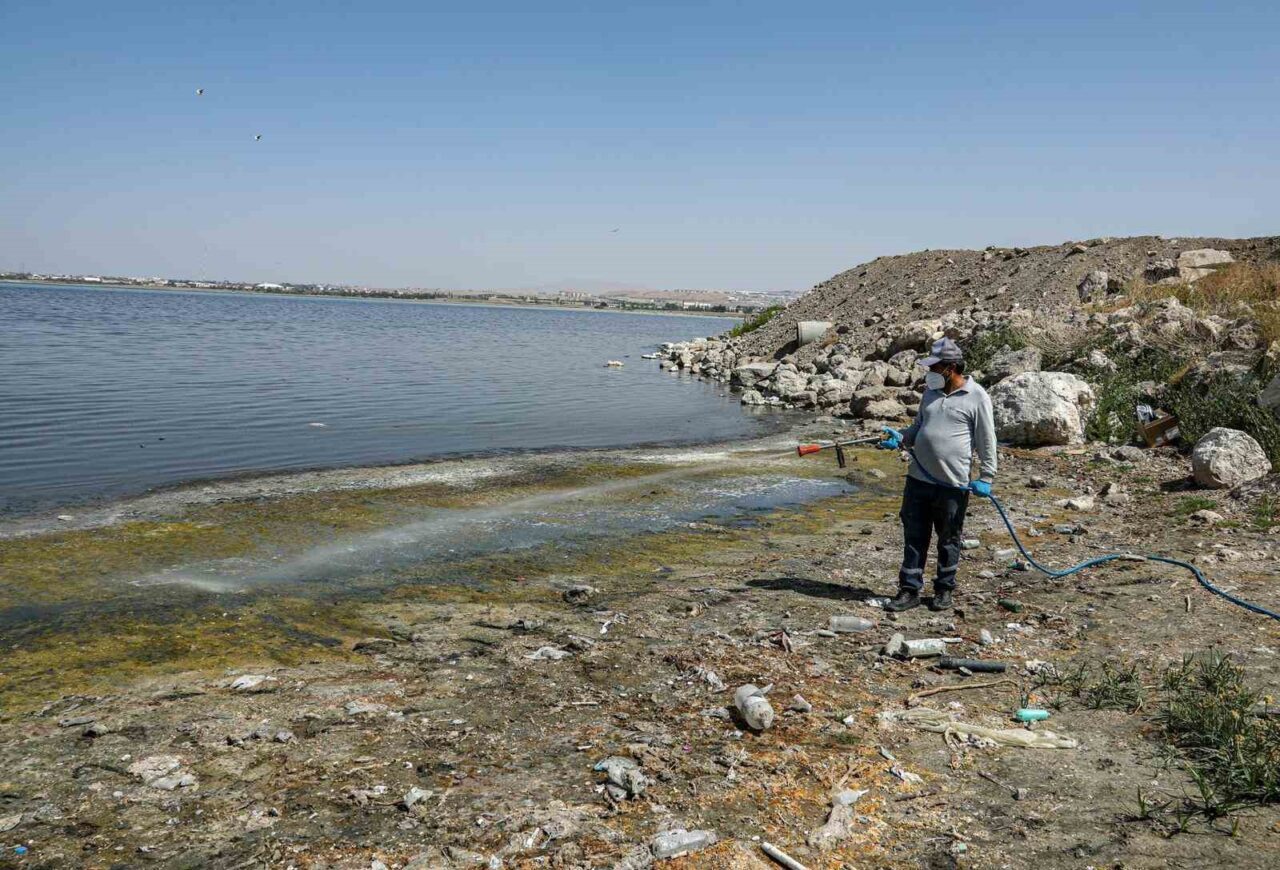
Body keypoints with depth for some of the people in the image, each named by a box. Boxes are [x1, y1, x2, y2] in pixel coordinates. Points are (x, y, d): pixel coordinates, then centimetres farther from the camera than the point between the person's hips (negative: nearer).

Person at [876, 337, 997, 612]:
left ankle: (944, 590, 24)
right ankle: (909, 590, 14)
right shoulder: (931, 391, 10)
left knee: (948, 541, 10)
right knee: (914, 538, 7)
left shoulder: (977, 397, -8)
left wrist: (986, 477, -9)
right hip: (918, 479, 5)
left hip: (953, 485, -5)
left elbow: (987, 441, -6)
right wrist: (901, 439, 1)